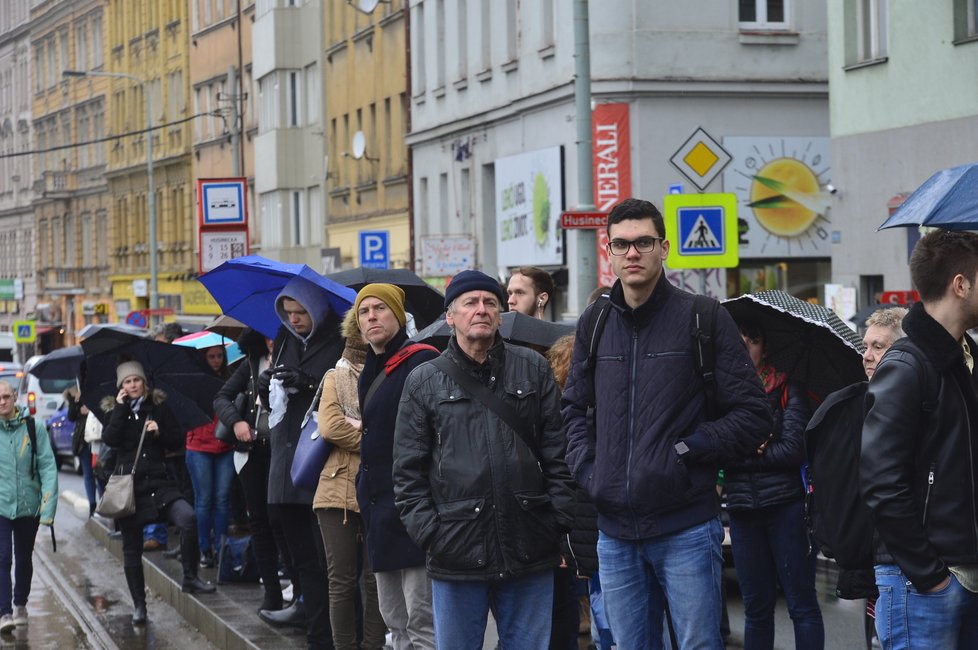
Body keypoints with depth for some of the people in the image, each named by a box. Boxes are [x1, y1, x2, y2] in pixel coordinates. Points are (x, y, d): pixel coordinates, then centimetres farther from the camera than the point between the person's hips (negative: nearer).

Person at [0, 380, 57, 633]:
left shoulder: (34, 427, -3)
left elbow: (48, 466, -4)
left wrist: (48, 507, -9)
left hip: (28, 505, 1)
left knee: (24, 558, 15)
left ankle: (20, 605, 33)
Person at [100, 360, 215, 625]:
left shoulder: (159, 406, 8)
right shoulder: (114, 410, 7)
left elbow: (178, 440, 8)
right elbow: (110, 439, -12)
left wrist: (160, 432, -10)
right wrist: (121, 407, -10)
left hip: (158, 482, 0)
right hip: (128, 485, 0)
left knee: (188, 518, -26)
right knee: (131, 548, 4)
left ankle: (190, 578, -11)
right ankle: (139, 605, 15)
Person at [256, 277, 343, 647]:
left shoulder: (339, 345, -5)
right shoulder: (285, 343, 15)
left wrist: (310, 384, -20)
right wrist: (266, 389, 0)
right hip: (287, 462, 7)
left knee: (324, 557, -6)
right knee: (302, 556, 10)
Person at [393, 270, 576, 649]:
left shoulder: (533, 370, 8)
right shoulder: (424, 383, 6)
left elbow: (557, 454, 8)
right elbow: (409, 472, 4)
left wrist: (559, 521, 0)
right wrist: (430, 533, -5)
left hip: (530, 556, 1)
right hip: (457, 556, -1)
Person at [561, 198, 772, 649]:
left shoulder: (704, 319, -4)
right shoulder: (594, 323, 10)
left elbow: (753, 416, -5)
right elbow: (574, 409, 20)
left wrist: (684, 450, -12)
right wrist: (587, 469, 5)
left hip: (686, 530, -4)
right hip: (615, 531, 5)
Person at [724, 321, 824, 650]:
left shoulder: (786, 388, 0)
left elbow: (794, 448, -10)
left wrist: (739, 455, -7)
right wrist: (755, 449, -13)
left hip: (786, 505, -4)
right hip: (742, 511, 4)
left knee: (801, 604, 1)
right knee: (756, 607, 11)